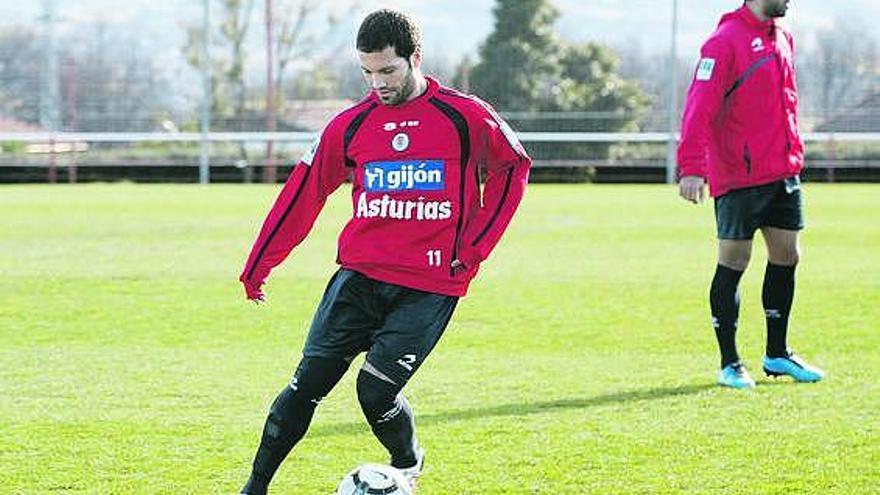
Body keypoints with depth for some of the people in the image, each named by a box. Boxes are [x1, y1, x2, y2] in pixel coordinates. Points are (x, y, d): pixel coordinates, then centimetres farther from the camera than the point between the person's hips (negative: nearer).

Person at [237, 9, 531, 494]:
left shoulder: (466, 118, -5)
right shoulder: (350, 126, 3)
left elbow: (513, 166, 9)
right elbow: (301, 194, 10)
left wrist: (474, 247, 2)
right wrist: (258, 266, 11)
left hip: (430, 286, -3)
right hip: (359, 274, 3)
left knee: (376, 391, -13)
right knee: (307, 385, -3)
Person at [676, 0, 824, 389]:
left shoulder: (782, 39, 12)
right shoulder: (726, 42, -13)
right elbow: (700, 106, -20)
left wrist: (793, 157, 19)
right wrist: (692, 167, -27)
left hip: (783, 173, 8)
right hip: (738, 178, -8)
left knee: (786, 257, 11)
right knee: (733, 263, 0)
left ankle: (777, 355, 24)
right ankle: (729, 364, 8)